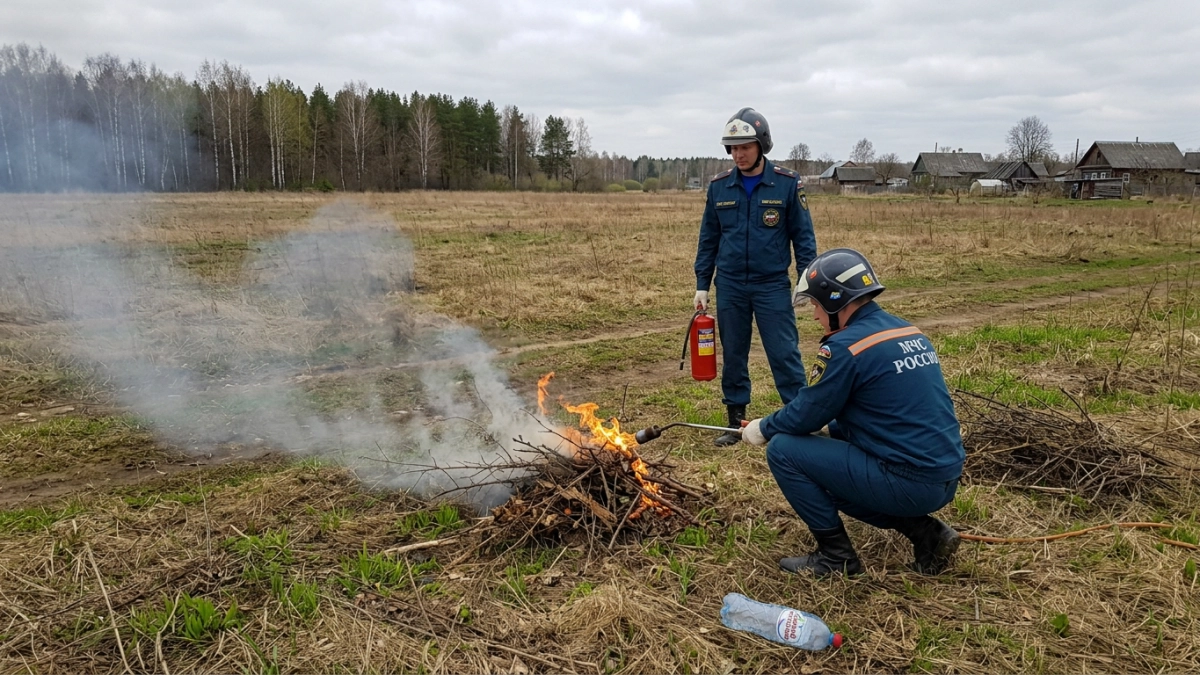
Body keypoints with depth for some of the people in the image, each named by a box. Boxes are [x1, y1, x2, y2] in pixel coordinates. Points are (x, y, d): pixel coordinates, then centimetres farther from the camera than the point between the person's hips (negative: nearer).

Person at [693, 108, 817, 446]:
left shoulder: (788, 184, -5)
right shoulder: (718, 186, 3)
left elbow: (803, 236, -1)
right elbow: (708, 239, 8)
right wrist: (702, 285, 6)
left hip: (773, 285, -3)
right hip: (730, 287, 3)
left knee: (784, 354, -2)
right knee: (733, 356, 9)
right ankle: (736, 422, 20)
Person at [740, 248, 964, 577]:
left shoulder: (845, 347, -16)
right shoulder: (909, 332, 11)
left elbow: (805, 415, -9)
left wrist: (763, 428, 12)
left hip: (906, 483, -9)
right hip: (944, 481, 9)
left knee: (783, 449, -3)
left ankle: (836, 556, 5)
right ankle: (924, 531, 16)